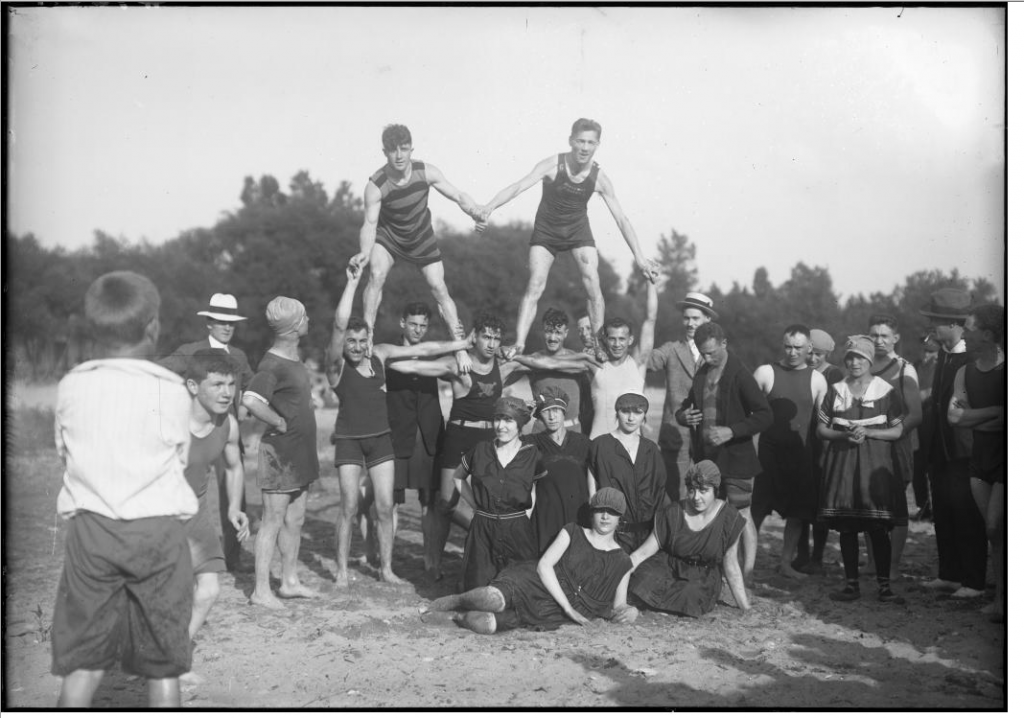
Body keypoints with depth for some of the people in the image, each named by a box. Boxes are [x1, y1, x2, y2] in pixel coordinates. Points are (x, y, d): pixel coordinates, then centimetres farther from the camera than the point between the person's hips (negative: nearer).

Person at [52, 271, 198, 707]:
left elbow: (64, 454, 11)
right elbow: (179, 458, 3)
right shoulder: (171, 389, -7)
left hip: (90, 527, 2)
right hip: (157, 528, -2)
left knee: (83, 659, 10)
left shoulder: (70, 386, 0)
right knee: (163, 662, 10)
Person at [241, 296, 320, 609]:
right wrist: (280, 423, -22)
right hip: (280, 451, -9)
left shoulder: (293, 357, 10)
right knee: (273, 520, -3)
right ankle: (261, 590, 4)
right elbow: (250, 400, -34)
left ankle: (290, 582, 25)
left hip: (300, 453, 9)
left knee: (294, 520, 15)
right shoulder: (272, 364, -19)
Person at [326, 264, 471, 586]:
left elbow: (422, 349, 9)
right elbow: (339, 323, -25)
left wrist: (465, 344, 12)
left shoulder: (380, 354, 4)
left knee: (385, 506, 2)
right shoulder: (336, 363, -9)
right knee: (349, 506, -6)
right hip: (349, 439, -4)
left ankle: (386, 569, 12)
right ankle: (342, 570, 7)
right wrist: (353, 282, -28)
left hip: (381, 437, 4)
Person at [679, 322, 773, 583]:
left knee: (742, 515, -2)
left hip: (736, 457, -7)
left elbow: (765, 416, -16)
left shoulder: (740, 375, -12)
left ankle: (747, 575, 4)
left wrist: (732, 431, -25)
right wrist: (683, 415, -3)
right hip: (707, 458, 7)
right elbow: (686, 406, 21)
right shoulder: (702, 374, 9)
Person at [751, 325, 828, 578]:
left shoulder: (817, 380, 4)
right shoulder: (765, 373, -1)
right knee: (759, 508, -4)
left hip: (802, 454, 2)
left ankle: (786, 562, 22)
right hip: (770, 451, -2)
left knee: (798, 511, 7)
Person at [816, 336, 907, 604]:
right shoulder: (835, 391, 8)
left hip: (876, 463, -2)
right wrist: (844, 434, -9)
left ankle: (884, 586, 3)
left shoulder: (886, 391, 1)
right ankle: (852, 584, 13)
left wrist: (867, 432, -12)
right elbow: (822, 428, 9)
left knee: (878, 528, -6)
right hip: (842, 463, 2)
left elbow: (897, 430, 2)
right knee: (846, 528, 3)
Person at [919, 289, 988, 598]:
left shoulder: (975, 358, -15)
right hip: (942, 451, 8)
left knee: (967, 517, -1)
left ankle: (974, 581, 9)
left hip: (964, 453, -8)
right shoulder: (943, 354, 10)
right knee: (943, 515, 13)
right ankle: (949, 575, 24)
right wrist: (931, 451, 13)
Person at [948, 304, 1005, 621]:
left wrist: (973, 418, -12)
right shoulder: (965, 372, 6)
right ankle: (1001, 595, 14)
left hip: (1005, 457, -5)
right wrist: (994, 412, -14)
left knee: (995, 528, -8)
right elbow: (954, 416, -4)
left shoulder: (1007, 371, -12)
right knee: (995, 531, 8)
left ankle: (1001, 598, 4)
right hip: (980, 457, 5)